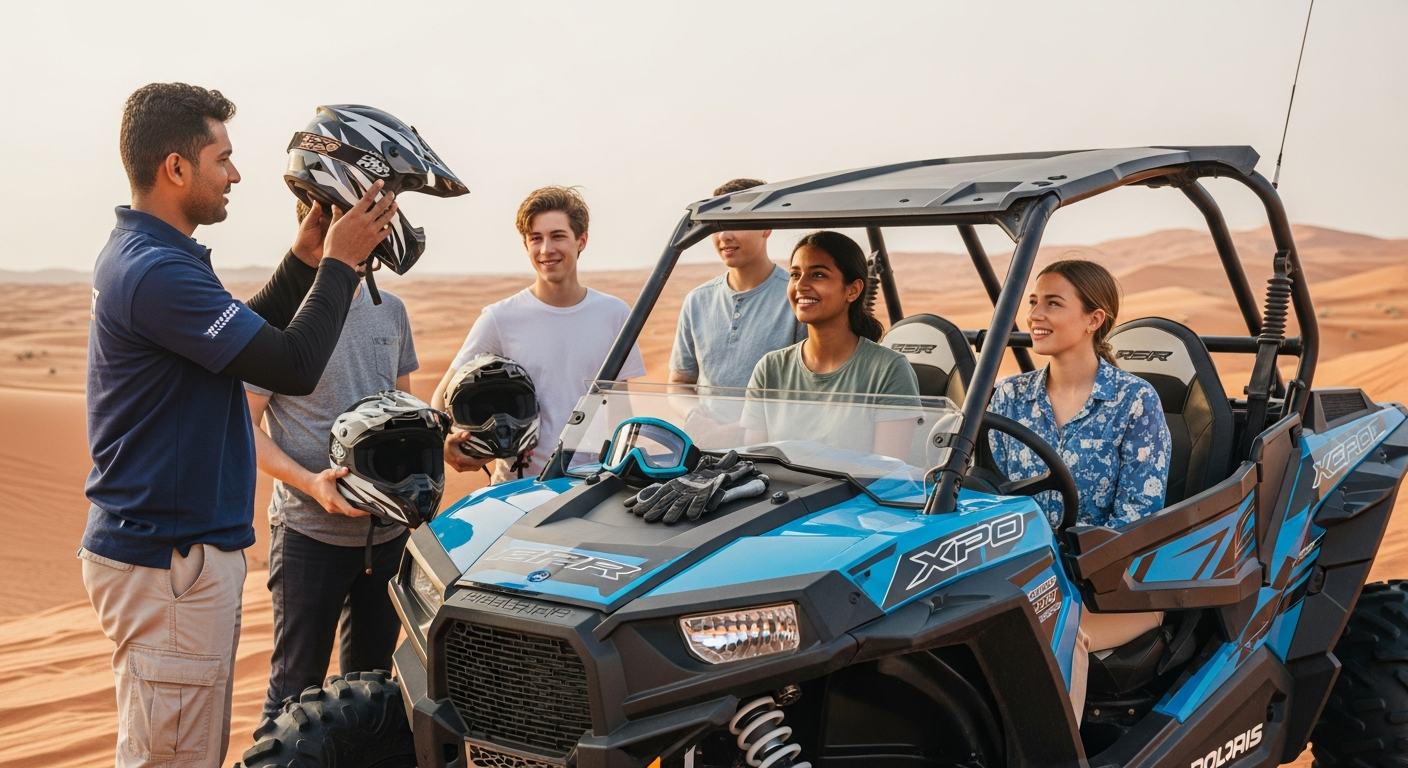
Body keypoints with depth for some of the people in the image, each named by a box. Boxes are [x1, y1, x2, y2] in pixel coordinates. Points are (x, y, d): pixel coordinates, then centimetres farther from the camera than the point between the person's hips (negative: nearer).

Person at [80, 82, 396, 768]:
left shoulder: (139, 255, 12)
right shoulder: (156, 272, -22)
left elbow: (248, 337, 20)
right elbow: (295, 367, -22)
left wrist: (304, 259, 10)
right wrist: (339, 261, -11)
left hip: (183, 550, 10)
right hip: (166, 563, -10)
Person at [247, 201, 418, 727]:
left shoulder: (390, 311, 8)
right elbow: (245, 426, -8)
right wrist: (310, 483, -22)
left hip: (389, 527, 5)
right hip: (310, 531, -5)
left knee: (371, 675, 17)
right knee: (296, 685, 4)